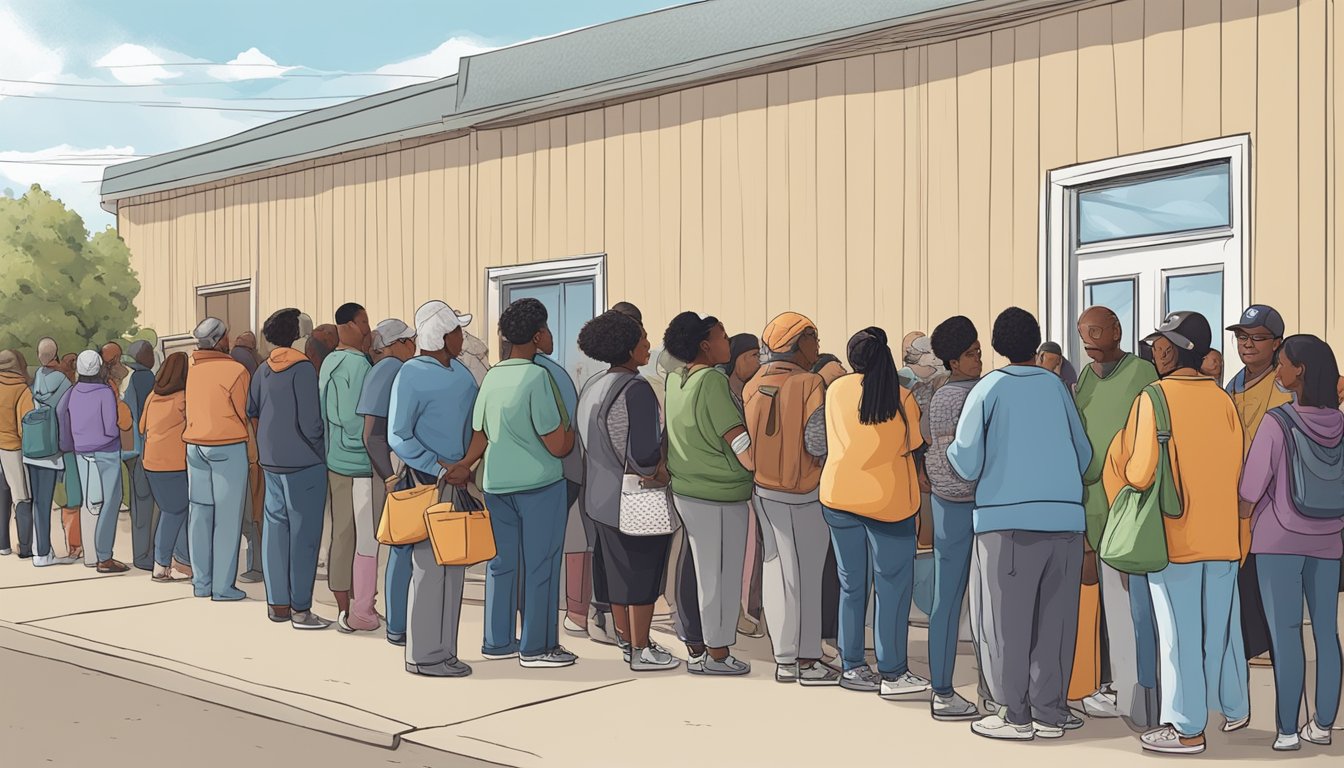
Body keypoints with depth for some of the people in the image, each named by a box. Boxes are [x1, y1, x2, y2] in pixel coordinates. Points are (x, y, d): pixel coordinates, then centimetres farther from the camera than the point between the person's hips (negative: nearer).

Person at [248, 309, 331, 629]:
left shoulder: (263, 370, 9)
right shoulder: (303, 368, -12)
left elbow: (252, 414, 16)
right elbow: (310, 421, -15)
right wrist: (317, 444, 2)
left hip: (271, 462, 7)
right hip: (303, 461, -7)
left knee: (275, 528, 11)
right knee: (303, 533, -2)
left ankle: (276, 604, 17)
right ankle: (300, 609, 1)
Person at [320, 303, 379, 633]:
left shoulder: (329, 362, 11)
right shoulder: (358, 363, -15)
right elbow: (361, 419, -18)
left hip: (333, 461, 9)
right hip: (360, 464, -8)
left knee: (341, 536, 13)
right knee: (367, 541, -1)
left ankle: (344, 608, 20)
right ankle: (361, 613, 4)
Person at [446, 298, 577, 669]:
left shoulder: (492, 377, 8)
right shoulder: (538, 376, -14)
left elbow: (479, 434, 2)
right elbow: (558, 446, -14)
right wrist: (571, 431, 4)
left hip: (496, 484, 7)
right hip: (539, 484, -7)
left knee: (502, 563, 14)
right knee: (540, 566, 3)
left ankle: (497, 641, 23)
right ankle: (536, 647, 10)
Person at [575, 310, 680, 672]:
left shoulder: (592, 386, 6)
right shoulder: (636, 389, -21)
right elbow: (644, 454, -26)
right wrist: (654, 472, -5)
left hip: (602, 495, 8)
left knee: (618, 571, 18)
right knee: (642, 574, 4)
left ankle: (626, 640, 30)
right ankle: (641, 651, 13)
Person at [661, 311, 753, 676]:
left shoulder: (674, 379, 5)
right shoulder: (713, 381, -18)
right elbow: (739, 440, -21)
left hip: (685, 492, 8)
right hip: (719, 497, -8)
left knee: (698, 574, 17)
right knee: (722, 577, 4)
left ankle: (697, 648, 28)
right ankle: (717, 654, 14)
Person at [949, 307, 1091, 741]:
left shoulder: (988, 389, 0)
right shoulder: (1056, 386, 9)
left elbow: (967, 464, -3)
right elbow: (1084, 455, 12)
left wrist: (951, 451, 18)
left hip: (1007, 519, -3)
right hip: (1065, 517, 3)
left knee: (1007, 620, 3)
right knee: (1055, 619, 10)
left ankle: (1016, 716, 6)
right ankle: (1050, 712, 14)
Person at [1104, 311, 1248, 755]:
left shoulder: (1153, 399, -13)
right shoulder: (1223, 401, 3)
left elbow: (1139, 473, -16)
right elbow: (1235, 468, 6)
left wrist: (1120, 452, 3)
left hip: (1174, 537, -5)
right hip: (1222, 535, 5)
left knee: (1180, 633, 1)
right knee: (1221, 627, 18)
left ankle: (1187, 728, 7)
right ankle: (1236, 710, 31)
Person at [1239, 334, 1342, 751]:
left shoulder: (1277, 423, -15)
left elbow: (1251, 492, -12)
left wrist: (1245, 519, 6)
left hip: (1279, 540, -4)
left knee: (1285, 636, 0)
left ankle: (1287, 730, 3)